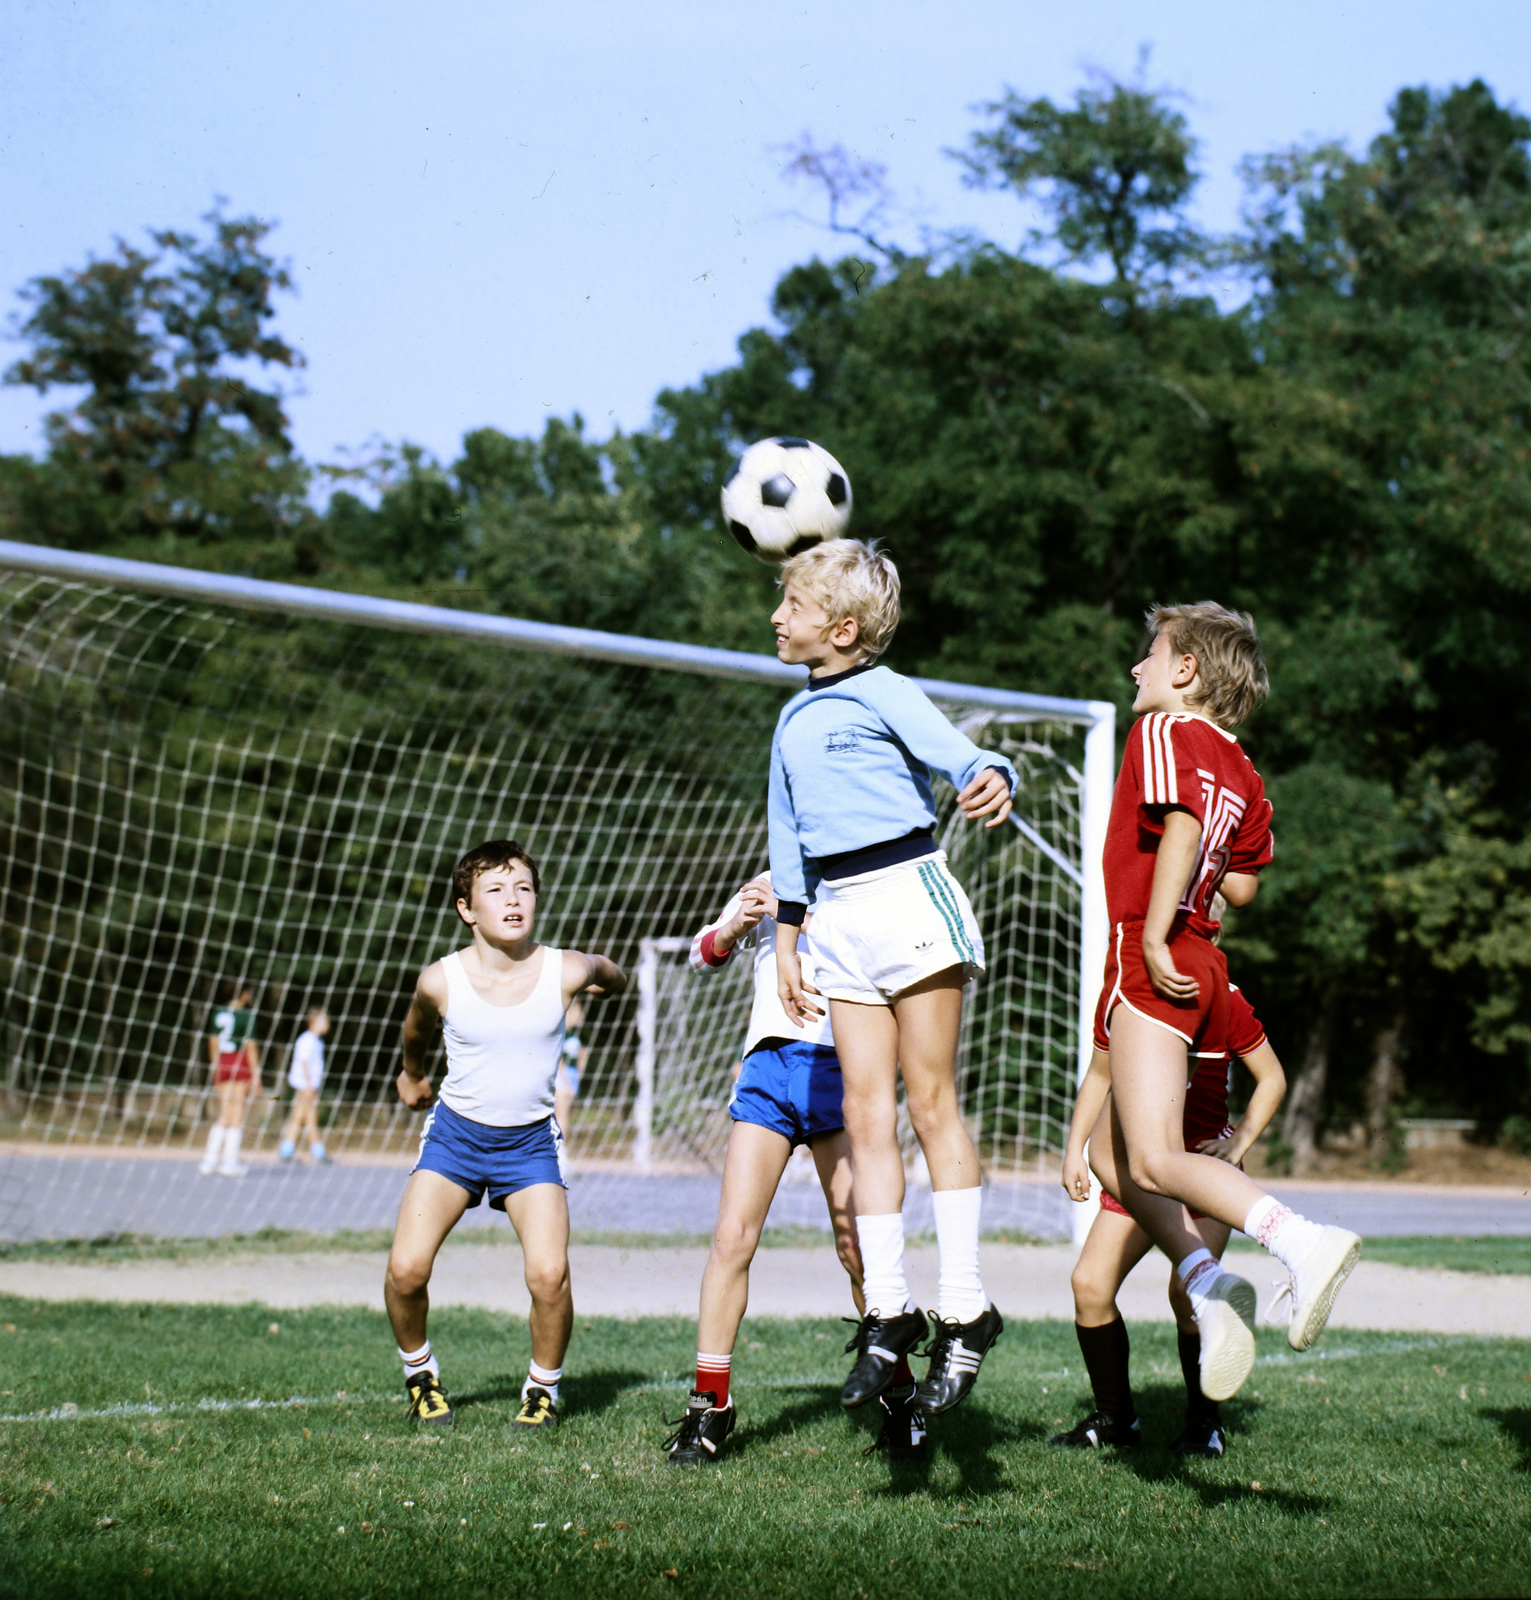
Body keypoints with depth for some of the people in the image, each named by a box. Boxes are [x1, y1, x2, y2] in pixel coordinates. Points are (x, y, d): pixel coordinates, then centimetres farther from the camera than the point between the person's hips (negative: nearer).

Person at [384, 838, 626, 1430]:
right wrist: (411, 1073, 26)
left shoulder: (563, 971, -15)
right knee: (406, 1270, -14)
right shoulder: (442, 980, -13)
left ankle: (543, 1387, 9)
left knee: (549, 1275, -19)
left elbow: (614, 979, 12)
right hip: (455, 1132, 1)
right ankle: (420, 1374, 15)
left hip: (530, 1140, 0)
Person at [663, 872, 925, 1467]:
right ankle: (709, 1406, 1)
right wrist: (735, 927, -12)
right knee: (732, 1237, -7)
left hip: (837, 1066, -2)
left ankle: (899, 1401, 11)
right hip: (768, 1065, 2)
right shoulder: (766, 888, 17)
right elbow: (703, 955, 11)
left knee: (858, 1244, -5)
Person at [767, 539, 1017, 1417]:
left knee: (931, 1103, -6)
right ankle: (889, 1308, 5)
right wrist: (788, 943, 19)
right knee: (866, 1115, 2)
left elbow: (960, 754, -18)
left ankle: (966, 1307, -2)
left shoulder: (884, 694, -5)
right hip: (840, 918, 7)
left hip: (908, 895, -7)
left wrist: (992, 781, -41)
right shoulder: (793, 720, 18)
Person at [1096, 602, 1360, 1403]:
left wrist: (1154, 939, -23)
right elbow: (1240, 883, 17)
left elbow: (1182, 826, -22)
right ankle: (1205, 1280, 0)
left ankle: (1304, 1242, -34)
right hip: (1199, 968, 9)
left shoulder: (1162, 731, -6)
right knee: (1112, 1152, 14)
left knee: (1156, 1159, -18)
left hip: (1153, 965, -9)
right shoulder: (1241, 774, 16)